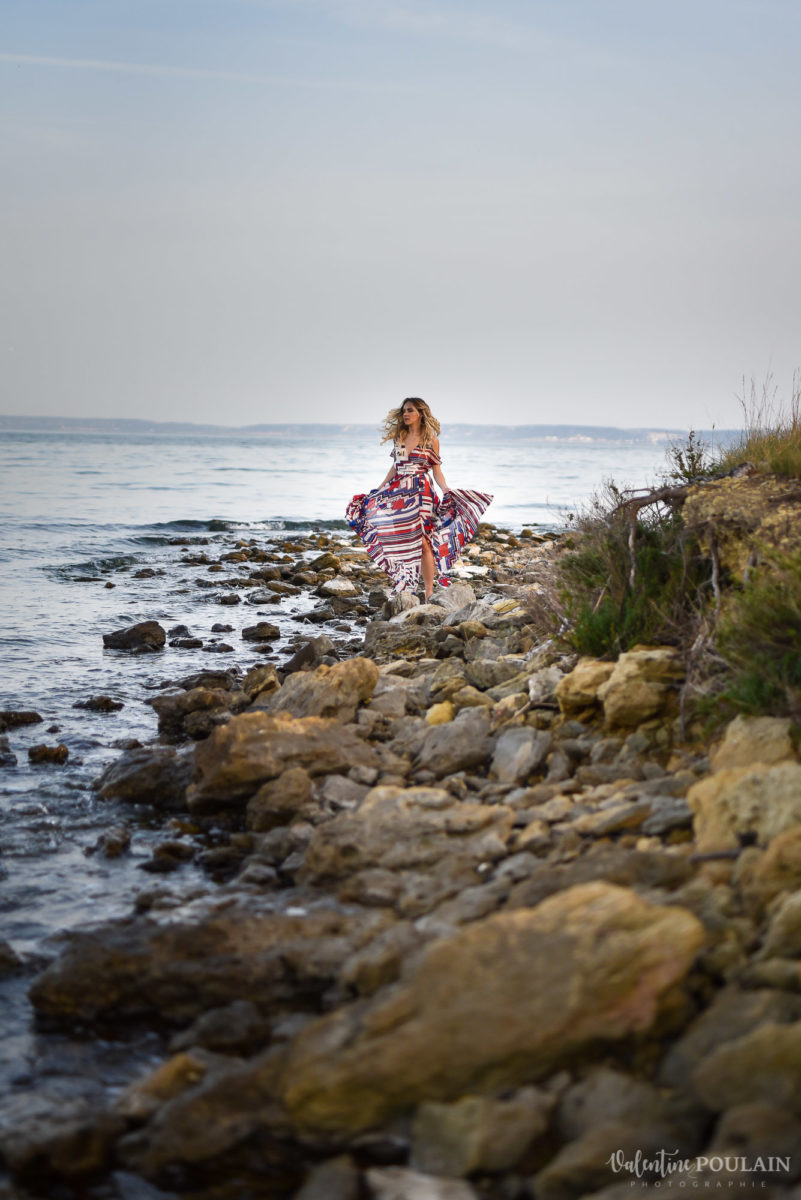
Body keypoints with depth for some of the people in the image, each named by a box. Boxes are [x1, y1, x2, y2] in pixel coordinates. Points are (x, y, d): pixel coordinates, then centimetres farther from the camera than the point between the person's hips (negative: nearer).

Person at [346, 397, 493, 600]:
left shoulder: (430, 439, 0)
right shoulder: (399, 437, 12)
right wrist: (378, 489, 20)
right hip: (398, 493, 4)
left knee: (422, 543, -10)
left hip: (421, 493, -4)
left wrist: (446, 489, -14)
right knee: (399, 542, 1)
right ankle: (403, 590, 7)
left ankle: (428, 594, -5)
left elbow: (437, 470, 2)